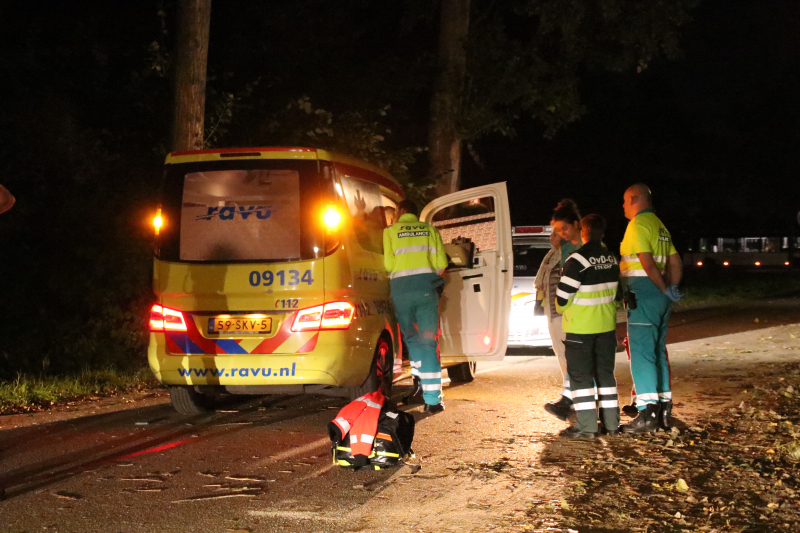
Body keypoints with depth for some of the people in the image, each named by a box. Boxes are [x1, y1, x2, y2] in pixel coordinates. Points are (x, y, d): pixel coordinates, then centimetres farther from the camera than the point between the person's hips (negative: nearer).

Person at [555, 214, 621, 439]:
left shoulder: (578, 260, -18)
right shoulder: (612, 259, 5)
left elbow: (562, 297, -17)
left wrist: (562, 307, 4)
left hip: (580, 328, -6)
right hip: (607, 325, 7)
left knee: (580, 375, 0)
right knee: (605, 372, 14)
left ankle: (586, 426, -2)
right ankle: (611, 423, 16)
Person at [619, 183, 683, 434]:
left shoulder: (638, 224, -11)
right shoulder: (659, 225, 18)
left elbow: (647, 263, -19)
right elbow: (675, 261, 19)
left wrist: (665, 290, -10)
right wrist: (671, 288, 12)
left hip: (643, 293, -9)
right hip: (660, 297, 9)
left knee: (641, 352, -9)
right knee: (658, 352, 14)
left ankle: (647, 413, -13)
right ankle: (664, 408, 17)